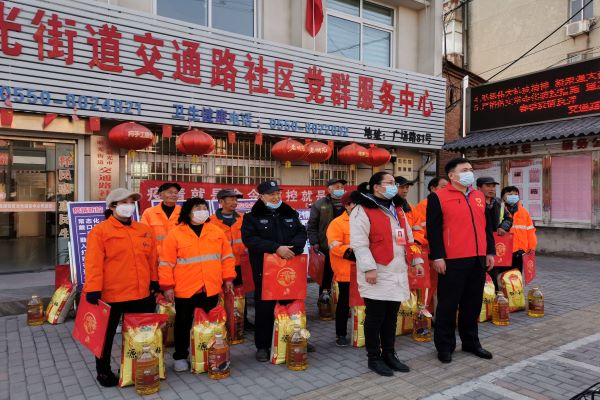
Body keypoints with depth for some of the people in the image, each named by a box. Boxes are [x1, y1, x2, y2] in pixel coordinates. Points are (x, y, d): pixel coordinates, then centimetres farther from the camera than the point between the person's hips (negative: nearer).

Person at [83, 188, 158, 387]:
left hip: (141, 294, 5)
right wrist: (93, 289, -19)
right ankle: (104, 371, 31)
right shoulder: (100, 231, -8)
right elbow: (94, 262, -15)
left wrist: (154, 280, 11)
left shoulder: (144, 230, 8)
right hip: (111, 295, -5)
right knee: (107, 335, 12)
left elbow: (152, 257, 13)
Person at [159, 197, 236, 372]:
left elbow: (227, 256, 10)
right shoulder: (175, 234, -5)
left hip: (211, 289, 3)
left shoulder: (217, 232, 5)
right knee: (183, 324, 11)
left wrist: (228, 278, 6)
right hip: (185, 290, -2)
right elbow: (166, 263, -5)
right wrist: (167, 286, -8)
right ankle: (180, 357, 28)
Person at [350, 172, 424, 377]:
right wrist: (369, 267, -22)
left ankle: (389, 355, 27)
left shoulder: (397, 209, 16)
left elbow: (408, 238, 21)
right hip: (377, 274, -7)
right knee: (376, 317, 2)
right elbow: (359, 243, -16)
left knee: (391, 316, 15)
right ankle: (374, 358, 16)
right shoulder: (362, 210, -10)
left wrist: (416, 260, 14)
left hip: (398, 273, 8)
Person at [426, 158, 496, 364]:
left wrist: (490, 252, 13)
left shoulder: (479, 196, 14)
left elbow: (487, 226, 18)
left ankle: (471, 342, 30)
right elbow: (433, 229, -9)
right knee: (448, 304, 2)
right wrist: (437, 256, -14)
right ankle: (445, 346, 15)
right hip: (452, 261, -6)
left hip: (478, 260, 6)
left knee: (473, 303, 15)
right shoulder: (438, 197, -5)